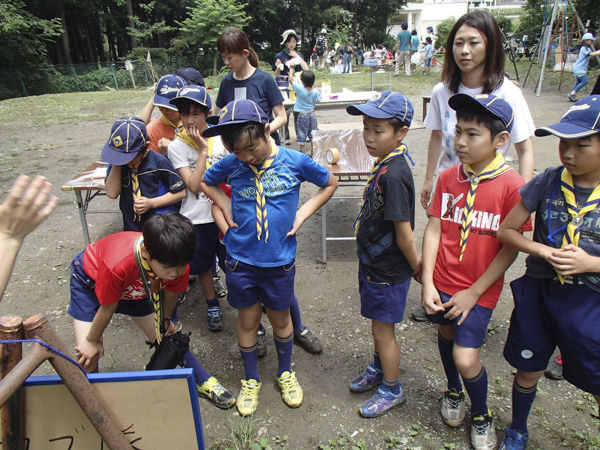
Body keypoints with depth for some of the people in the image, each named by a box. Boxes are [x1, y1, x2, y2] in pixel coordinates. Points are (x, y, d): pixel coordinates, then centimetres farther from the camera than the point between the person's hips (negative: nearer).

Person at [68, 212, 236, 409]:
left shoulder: (179, 264, -33)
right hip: (90, 278, -3)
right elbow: (108, 307, -27)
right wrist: (92, 341, -8)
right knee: (88, 355, -13)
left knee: (167, 338, 3)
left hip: (136, 287, 3)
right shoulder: (116, 265, -45)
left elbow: (170, 295, -9)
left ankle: (203, 381, 22)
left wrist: (165, 322, 9)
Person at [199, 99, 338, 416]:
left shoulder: (295, 161, -12)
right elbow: (206, 183, 12)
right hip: (241, 259, 1)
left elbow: (330, 184, 4)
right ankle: (251, 380, 38)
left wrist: (302, 213, -6)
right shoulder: (231, 164, -9)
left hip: (279, 260, -1)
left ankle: (285, 373, 43)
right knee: (247, 320, 15)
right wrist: (227, 209, -3)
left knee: (280, 319, 17)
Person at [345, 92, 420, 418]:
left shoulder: (394, 175, -29)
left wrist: (417, 269, -11)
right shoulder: (385, 162, 0)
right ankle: (378, 368, 50)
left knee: (382, 330, 11)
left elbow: (404, 234, -24)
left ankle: (392, 390, 34)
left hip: (388, 269, -8)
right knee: (379, 325, 26)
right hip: (374, 261, 8)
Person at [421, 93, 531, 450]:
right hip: (441, 283, 4)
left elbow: (511, 247, -12)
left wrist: (473, 292, -12)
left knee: (466, 357, -6)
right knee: (447, 334, 21)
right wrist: (428, 283, -9)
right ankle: (453, 391, 52)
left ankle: (482, 415, 28)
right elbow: (433, 229, -2)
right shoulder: (448, 178, -3)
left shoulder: (512, 185, -15)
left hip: (479, 289, -4)